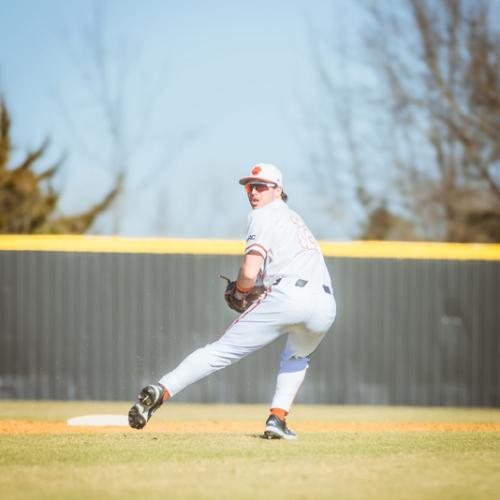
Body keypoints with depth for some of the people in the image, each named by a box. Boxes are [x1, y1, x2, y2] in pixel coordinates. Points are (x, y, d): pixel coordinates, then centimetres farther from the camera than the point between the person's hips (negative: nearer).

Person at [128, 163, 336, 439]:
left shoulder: (263, 216, 9)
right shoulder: (294, 218, 35)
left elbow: (250, 272, -4)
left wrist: (239, 292, 17)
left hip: (287, 295, -6)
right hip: (325, 307, 6)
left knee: (222, 350, -3)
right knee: (297, 357, 34)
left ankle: (161, 390, -16)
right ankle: (277, 418, 15)